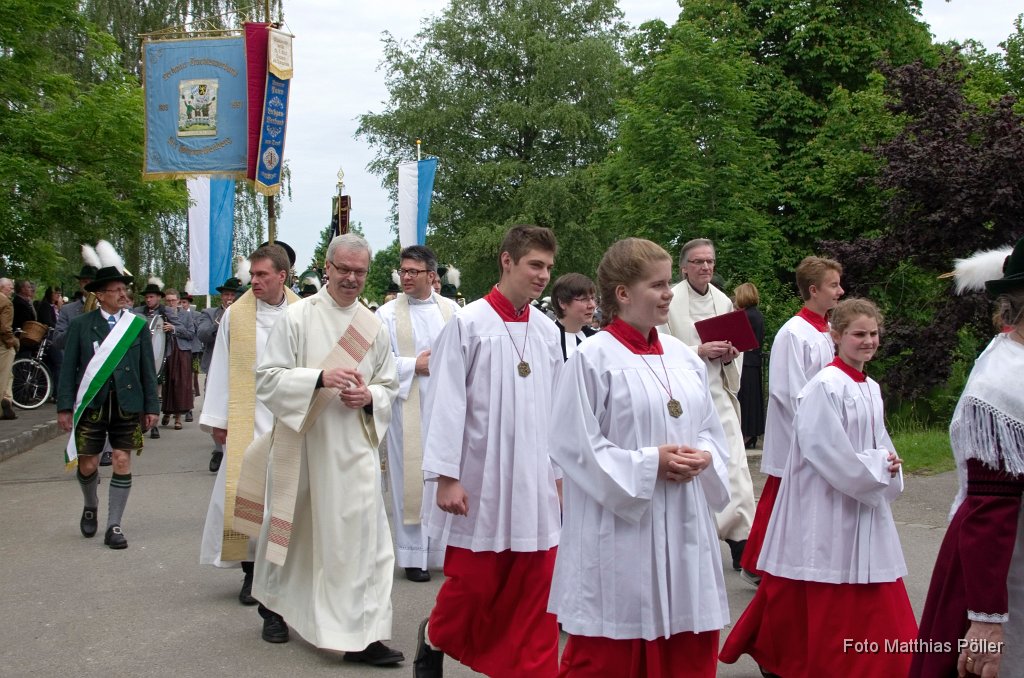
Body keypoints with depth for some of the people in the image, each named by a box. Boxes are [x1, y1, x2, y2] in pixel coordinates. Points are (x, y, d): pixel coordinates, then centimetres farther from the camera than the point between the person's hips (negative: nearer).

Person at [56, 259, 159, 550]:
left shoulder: (137, 325, 4)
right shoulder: (81, 324, 2)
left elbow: (148, 369, 6)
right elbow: (69, 367, 1)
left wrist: (151, 406, 3)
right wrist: (65, 406, -4)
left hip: (128, 405, 1)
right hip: (92, 404, 0)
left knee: (122, 462, -1)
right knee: (87, 465, 4)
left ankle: (114, 526, 10)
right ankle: (91, 506, 36)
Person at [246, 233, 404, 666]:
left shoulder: (374, 326, 7)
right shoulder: (297, 317, -3)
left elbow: (390, 386, 14)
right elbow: (268, 379, -7)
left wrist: (370, 397, -8)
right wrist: (320, 378, -20)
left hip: (354, 448, 2)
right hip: (302, 443, -2)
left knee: (359, 533, -4)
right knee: (293, 529, 13)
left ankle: (362, 634, -1)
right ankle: (274, 604, 37)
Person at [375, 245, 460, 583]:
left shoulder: (451, 310, 8)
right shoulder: (388, 314, 2)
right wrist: (415, 365, -11)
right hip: (408, 406, -2)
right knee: (412, 476, 0)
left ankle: (445, 549, 16)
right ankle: (414, 555, 8)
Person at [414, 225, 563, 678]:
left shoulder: (547, 331, 7)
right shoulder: (468, 324, -8)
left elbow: (555, 407, 12)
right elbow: (446, 404, -9)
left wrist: (561, 469, 12)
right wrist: (446, 477, -12)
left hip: (535, 483, 4)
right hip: (481, 480, -4)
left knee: (534, 590, 6)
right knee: (473, 584, 8)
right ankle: (435, 639, 36)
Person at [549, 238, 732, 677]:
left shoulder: (683, 356, 9)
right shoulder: (593, 358, -11)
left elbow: (711, 431, 15)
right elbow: (576, 446, -14)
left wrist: (704, 458, -7)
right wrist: (650, 464, -17)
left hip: (684, 526, 6)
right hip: (619, 530, -6)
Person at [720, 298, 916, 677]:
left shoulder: (871, 389, 10)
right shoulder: (826, 387, -16)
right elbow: (827, 451, -21)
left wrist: (888, 464, -3)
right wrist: (878, 466, -11)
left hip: (865, 502, 9)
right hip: (828, 508, -9)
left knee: (874, 603, 13)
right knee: (830, 603, 0)